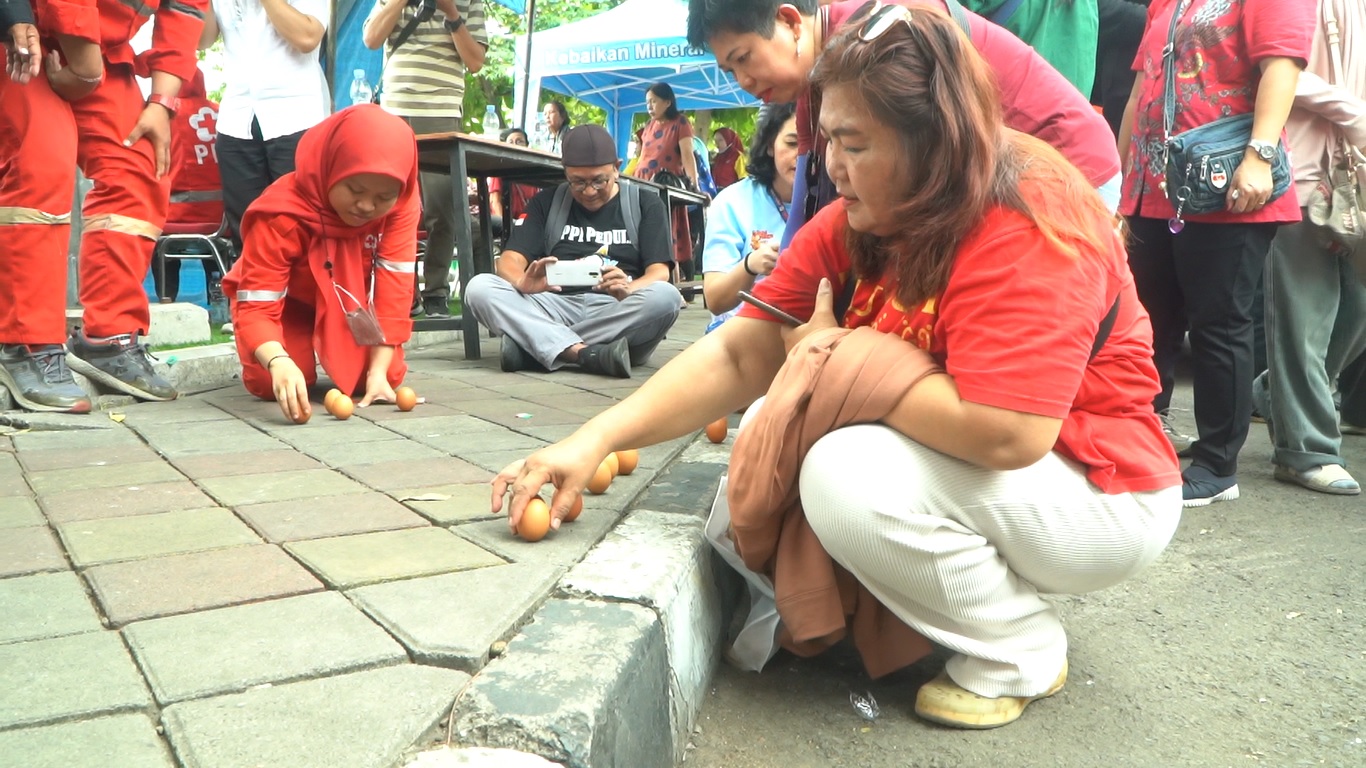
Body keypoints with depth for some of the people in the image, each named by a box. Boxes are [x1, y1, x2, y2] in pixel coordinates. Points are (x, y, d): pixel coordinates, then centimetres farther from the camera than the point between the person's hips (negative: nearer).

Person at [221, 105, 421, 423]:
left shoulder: (401, 206, -28)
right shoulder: (282, 215, -35)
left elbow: (394, 289, -28)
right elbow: (256, 307, -37)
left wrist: (378, 371, -36)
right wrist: (279, 363, -58)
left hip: (351, 307, 3)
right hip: (288, 305, -2)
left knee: (390, 375, -19)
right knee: (269, 384, -25)